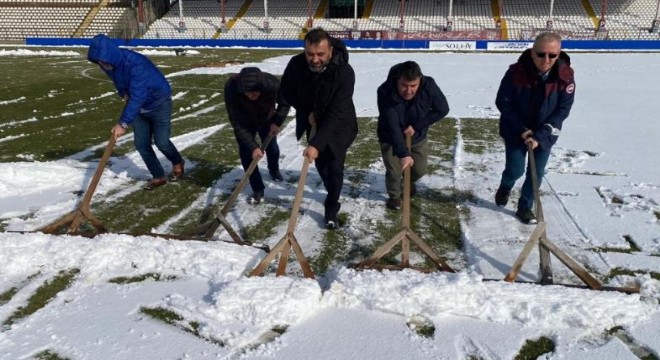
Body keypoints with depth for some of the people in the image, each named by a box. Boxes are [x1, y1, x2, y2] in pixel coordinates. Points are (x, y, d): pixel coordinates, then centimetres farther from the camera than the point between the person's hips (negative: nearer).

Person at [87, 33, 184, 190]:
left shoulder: (136, 64, -36)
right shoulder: (110, 63, -12)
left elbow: (136, 97, -39)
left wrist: (123, 123, -39)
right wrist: (123, 93, -6)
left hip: (159, 104, -7)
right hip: (139, 106, 7)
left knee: (161, 142, -3)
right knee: (141, 144, 2)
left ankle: (177, 163, 28)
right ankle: (159, 177, 16)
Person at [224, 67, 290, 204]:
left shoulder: (273, 84, -38)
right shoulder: (231, 87, -40)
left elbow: (285, 103, -14)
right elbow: (237, 123, -35)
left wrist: (277, 122, -24)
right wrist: (252, 146, -39)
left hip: (267, 120, 1)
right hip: (244, 123, -1)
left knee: (272, 148, 16)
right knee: (246, 154, -7)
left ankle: (274, 170, 50)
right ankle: (258, 190, 9)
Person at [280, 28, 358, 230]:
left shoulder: (344, 72, -35)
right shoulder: (296, 64, -24)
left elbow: (336, 113, -39)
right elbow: (287, 92, -4)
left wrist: (317, 144, -44)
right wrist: (306, 111, -16)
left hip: (338, 126, -4)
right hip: (313, 122, 4)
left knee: (334, 167, -4)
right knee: (320, 163, 16)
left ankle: (331, 210, 13)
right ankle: (332, 193, 43)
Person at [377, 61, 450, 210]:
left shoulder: (429, 86, -28)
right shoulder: (385, 92, -36)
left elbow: (442, 109, -14)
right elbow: (392, 127, -40)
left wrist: (417, 126, -23)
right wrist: (403, 154, -50)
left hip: (418, 137, 3)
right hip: (390, 139, -2)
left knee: (420, 169, 10)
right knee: (394, 171, -5)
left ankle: (410, 181, 47)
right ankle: (394, 196, 27)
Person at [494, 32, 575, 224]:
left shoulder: (565, 77, -18)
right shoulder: (516, 72, -22)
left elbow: (562, 110, -13)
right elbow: (503, 102, -13)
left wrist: (540, 136, -20)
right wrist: (521, 129, -17)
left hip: (545, 134, 2)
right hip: (515, 131, -2)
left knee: (537, 173, 7)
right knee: (515, 170, 1)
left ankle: (525, 207, 28)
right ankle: (505, 188, 37)